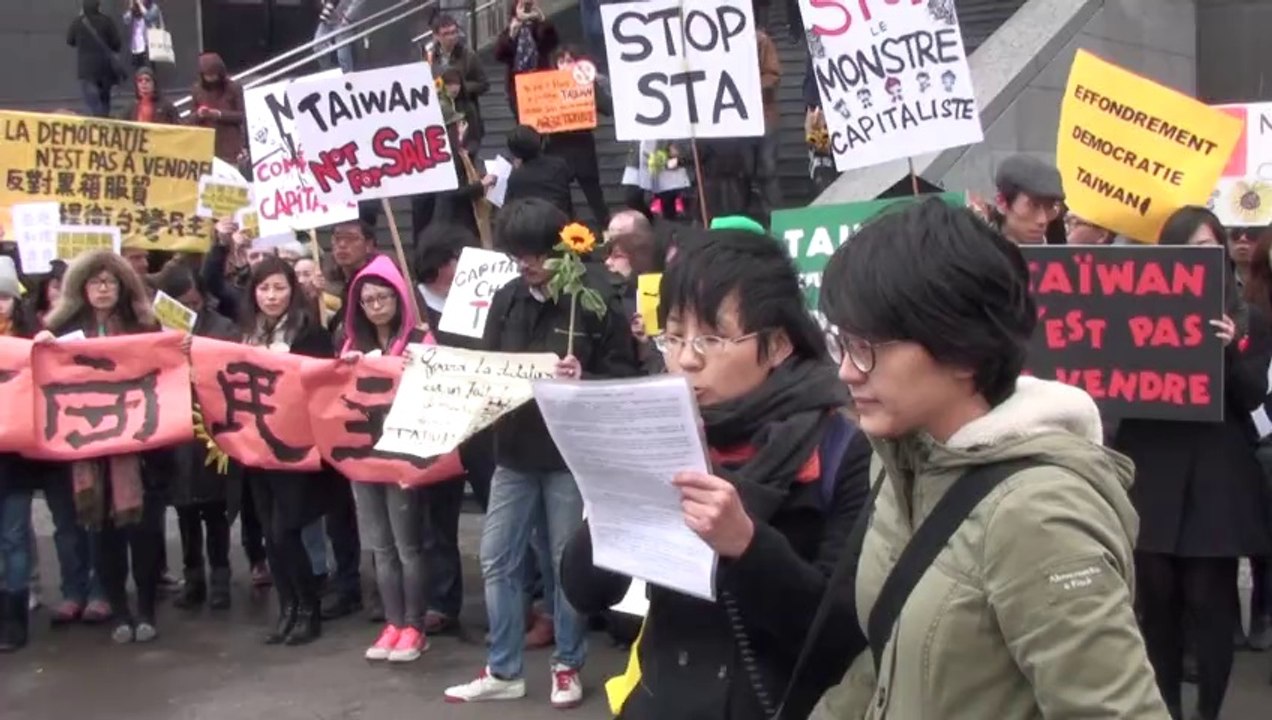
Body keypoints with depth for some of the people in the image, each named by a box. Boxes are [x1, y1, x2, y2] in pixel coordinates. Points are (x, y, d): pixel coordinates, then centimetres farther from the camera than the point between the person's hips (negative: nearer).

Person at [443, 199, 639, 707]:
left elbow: (624, 377, -11)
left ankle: (567, 666, 24)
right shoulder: (507, 299, 6)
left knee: (568, 562, 8)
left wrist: (584, 379, -28)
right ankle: (503, 671, 20)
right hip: (514, 451, 5)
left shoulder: (597, 300, -10)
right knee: (498, 561, 8)